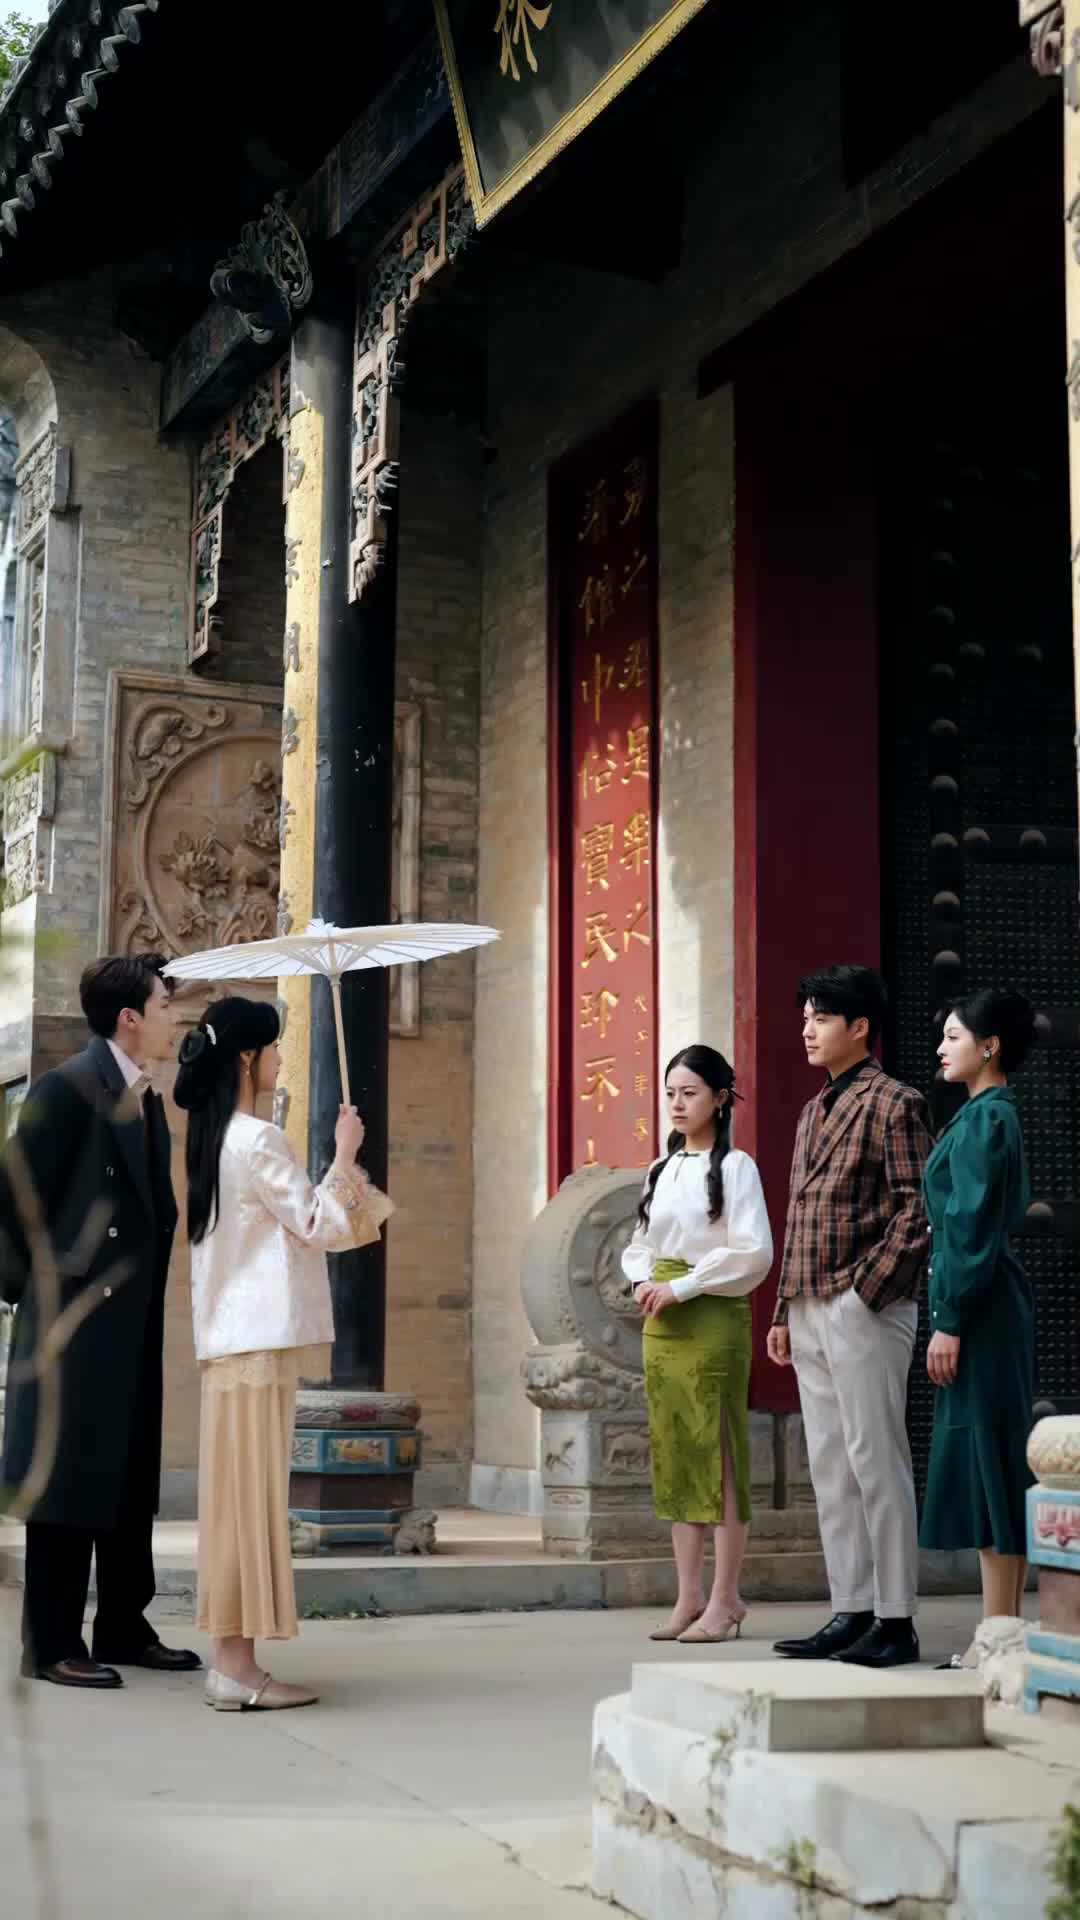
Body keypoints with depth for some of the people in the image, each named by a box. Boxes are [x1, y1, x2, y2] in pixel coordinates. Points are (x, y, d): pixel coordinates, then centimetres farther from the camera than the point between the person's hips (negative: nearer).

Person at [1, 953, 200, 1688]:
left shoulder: (146, 1099, 13)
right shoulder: (69, 1088, -11)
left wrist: (144, 1288, 11)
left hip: (133, 1323, 9)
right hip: (77, 1322, -8)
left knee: (133, 1478, 13)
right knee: (69, 1478, -3)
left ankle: (125, 1628, 22)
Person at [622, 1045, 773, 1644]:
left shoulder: (734, 1166, -5)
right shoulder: (661, 1170, 15)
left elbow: (753, 1252, -14)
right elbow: (639, 1245, 19)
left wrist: (680, 1287, -15)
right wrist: (643, 1282, -2)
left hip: (713, 1319, -7)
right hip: (661, 1322, 7)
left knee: (718, 1458, -5)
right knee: (673, 1459, 7)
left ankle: (724, 1600, 0)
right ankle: (689, 1597, 12)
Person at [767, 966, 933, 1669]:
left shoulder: (893, 1103, -6)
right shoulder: (815, 1111, 19)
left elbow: (916, 1212, -13)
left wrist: (867, 1291, -17)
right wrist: (786, 1311, 16)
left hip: (865, 1310, -9)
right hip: (811, 1312, 9)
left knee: (877, 1463, -5)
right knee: (831, 1468, 10)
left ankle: (896, 1621, 2)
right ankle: (851, 1613, 16)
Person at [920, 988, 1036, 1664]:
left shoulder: (983, 1119, -13)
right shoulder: (998, 1115, 17)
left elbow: (974, 1229, -18)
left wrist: (949, 1323, -18)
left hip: (979, 1309, -10)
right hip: (996, 1306, 10)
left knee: (986, 1459, -7)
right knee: (999, 1464, 11)